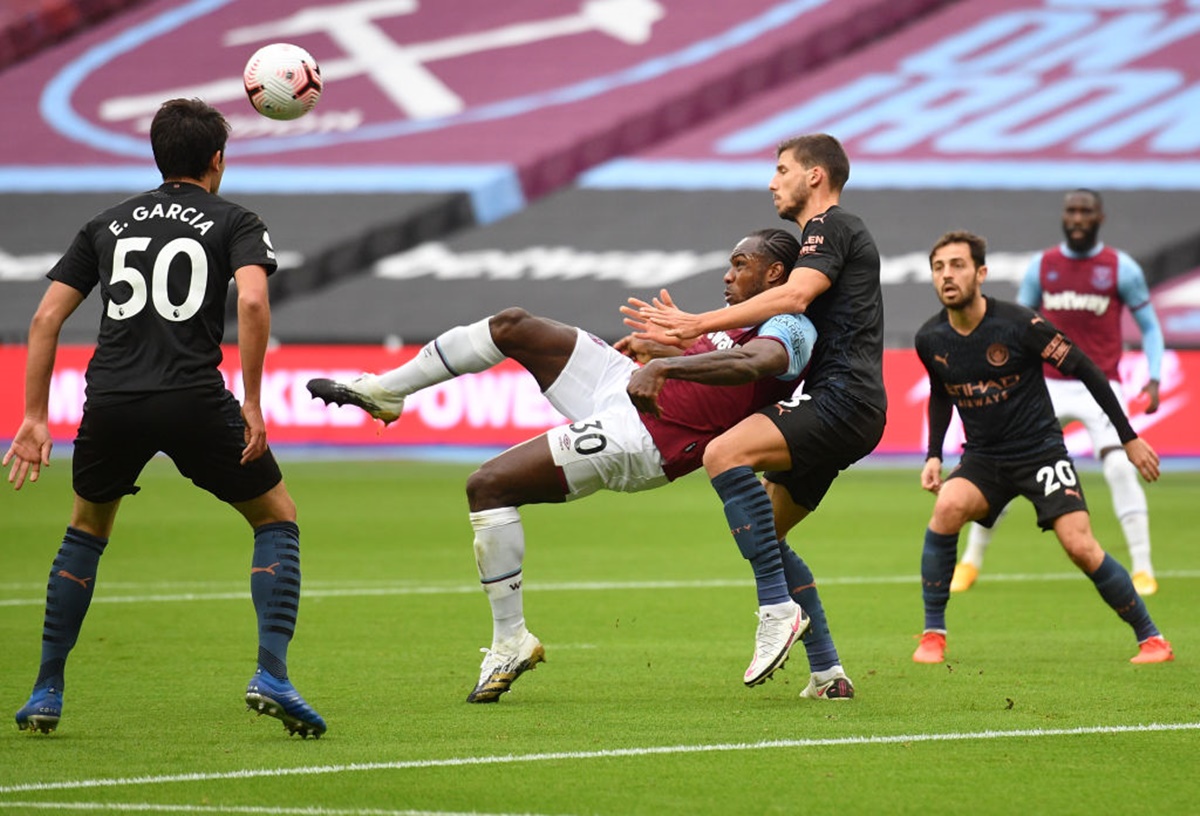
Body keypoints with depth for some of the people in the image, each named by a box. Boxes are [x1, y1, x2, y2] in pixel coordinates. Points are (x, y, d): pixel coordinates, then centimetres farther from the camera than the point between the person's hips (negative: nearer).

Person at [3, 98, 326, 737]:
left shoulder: (107, 224, 21)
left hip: (111, 399, 3)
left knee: (86, 532, 27)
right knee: (277, 518, 15)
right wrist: (251, 402, -6)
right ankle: (271, 674, -1)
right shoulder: (234, 222, 11)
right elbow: (252, 301, -9)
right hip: (195, 398, -3)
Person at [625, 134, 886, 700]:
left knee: (725, 454, -28)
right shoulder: (823, 236, 29)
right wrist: (688, 334, 21)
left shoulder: (833, 228, -2)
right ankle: (827, 672, 11)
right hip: (834, 405, 11)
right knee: (765, 535, 12)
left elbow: (794, 297, -20)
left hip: (844, 399, -11)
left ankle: (777, 607, -28)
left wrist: (697, 324, -19)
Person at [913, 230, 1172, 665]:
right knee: (948, 507, -27)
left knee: (1079, 545, -16)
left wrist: (1129, 438, -8)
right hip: (983, 458, 3)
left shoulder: (1018, 324, -18)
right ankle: (933, 634, -14)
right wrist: (933, 456, 8)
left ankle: (1150, 637, 3)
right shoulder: (930, 340, -4)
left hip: (1040, 450, -3)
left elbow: (1085, 370, -10)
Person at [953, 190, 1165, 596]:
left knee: (1120, 468, -21)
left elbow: (1149, 326, 6)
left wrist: (1154, 379, -7)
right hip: (1049, 386, 2)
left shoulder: (1121, 268, -1)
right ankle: (970, 561, 12)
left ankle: (1143, 570, -11)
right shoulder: (1041, 266, 5)